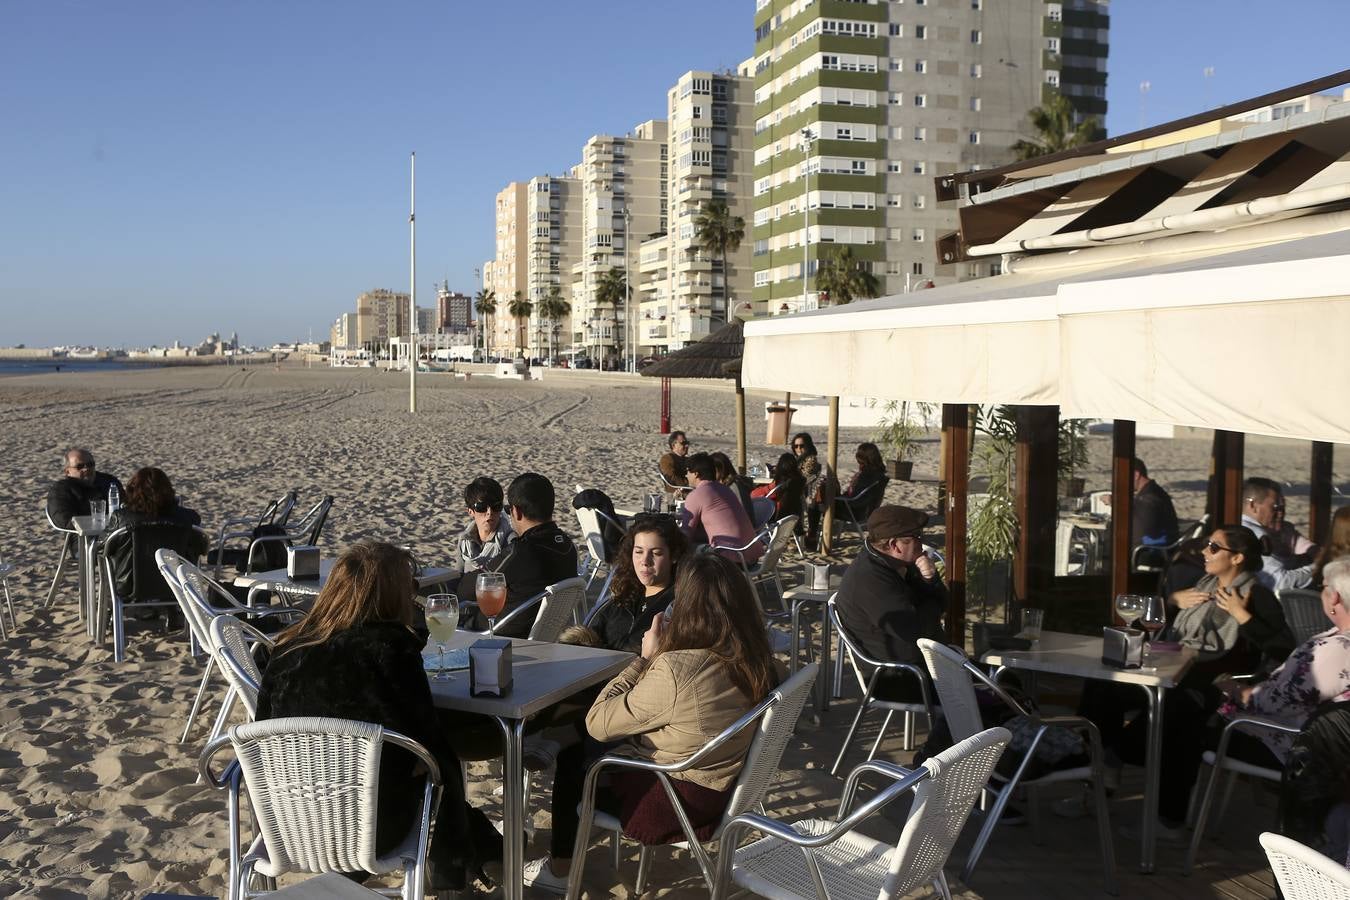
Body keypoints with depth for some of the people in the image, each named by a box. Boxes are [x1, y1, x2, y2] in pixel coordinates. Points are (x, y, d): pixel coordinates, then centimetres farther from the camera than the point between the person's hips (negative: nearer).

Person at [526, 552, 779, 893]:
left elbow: (597, 723, -19)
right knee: (589, 750, 26)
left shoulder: (674, 670, -33)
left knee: (571, 759, 20)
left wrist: (647, 658, -14)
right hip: (720, 788, 7)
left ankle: (560, 869, 37)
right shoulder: (752, 657, -9)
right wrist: (661, 656, -1)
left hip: (677, 802, -7)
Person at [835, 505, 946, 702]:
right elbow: (915, 631, -27)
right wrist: (931, 606, -6)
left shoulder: (900, 567, 7)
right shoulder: (869, 580, -25)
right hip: (899, 682, -10)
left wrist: (931, 579, -10)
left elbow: (942, 603, 11)